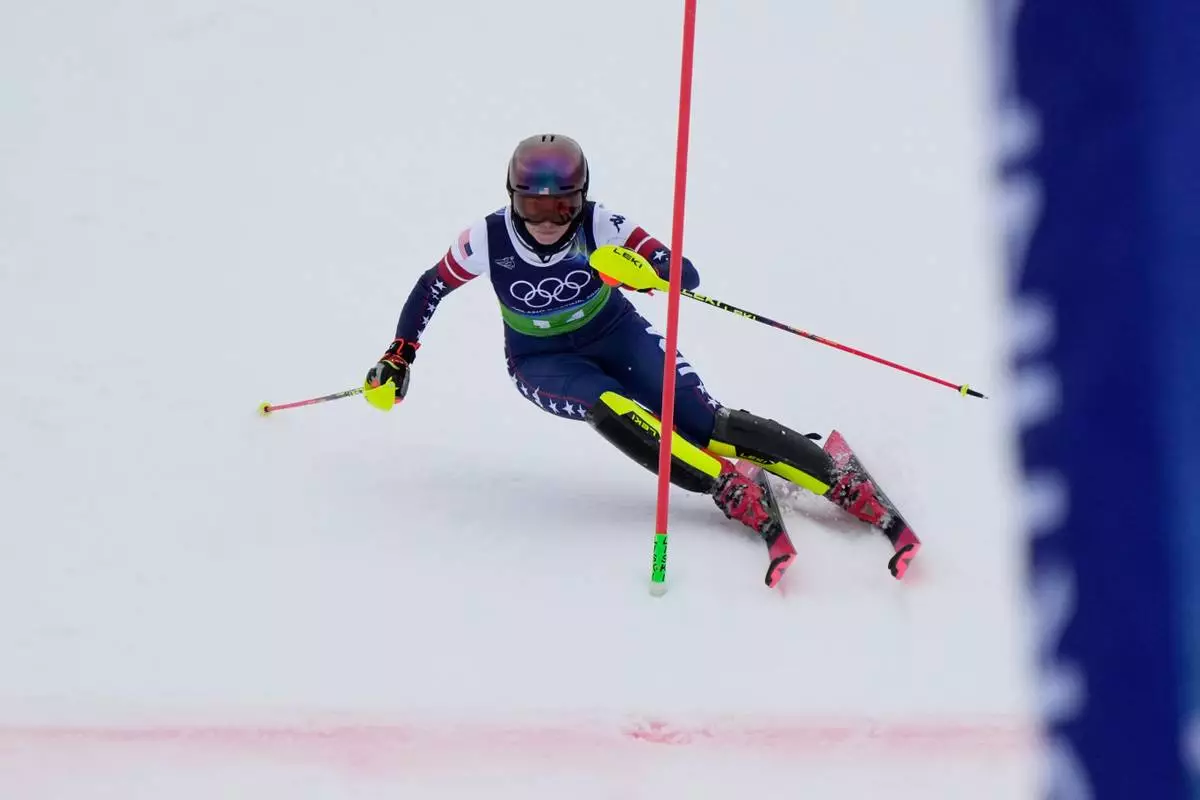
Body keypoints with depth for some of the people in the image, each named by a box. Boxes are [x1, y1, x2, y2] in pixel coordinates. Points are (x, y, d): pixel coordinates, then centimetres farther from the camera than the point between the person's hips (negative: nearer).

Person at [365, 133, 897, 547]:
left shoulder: (598, 225, -25)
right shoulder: (489, 240, -23)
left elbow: (688, 276, -28)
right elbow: (430, 288, -4)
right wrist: (399, 357, -5)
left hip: (614, 334, 0)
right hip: (543, 362, 0)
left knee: (707, 422, -19)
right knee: (611, 411, -34)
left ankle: (844, 487, -18)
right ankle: (732, 493, -33)